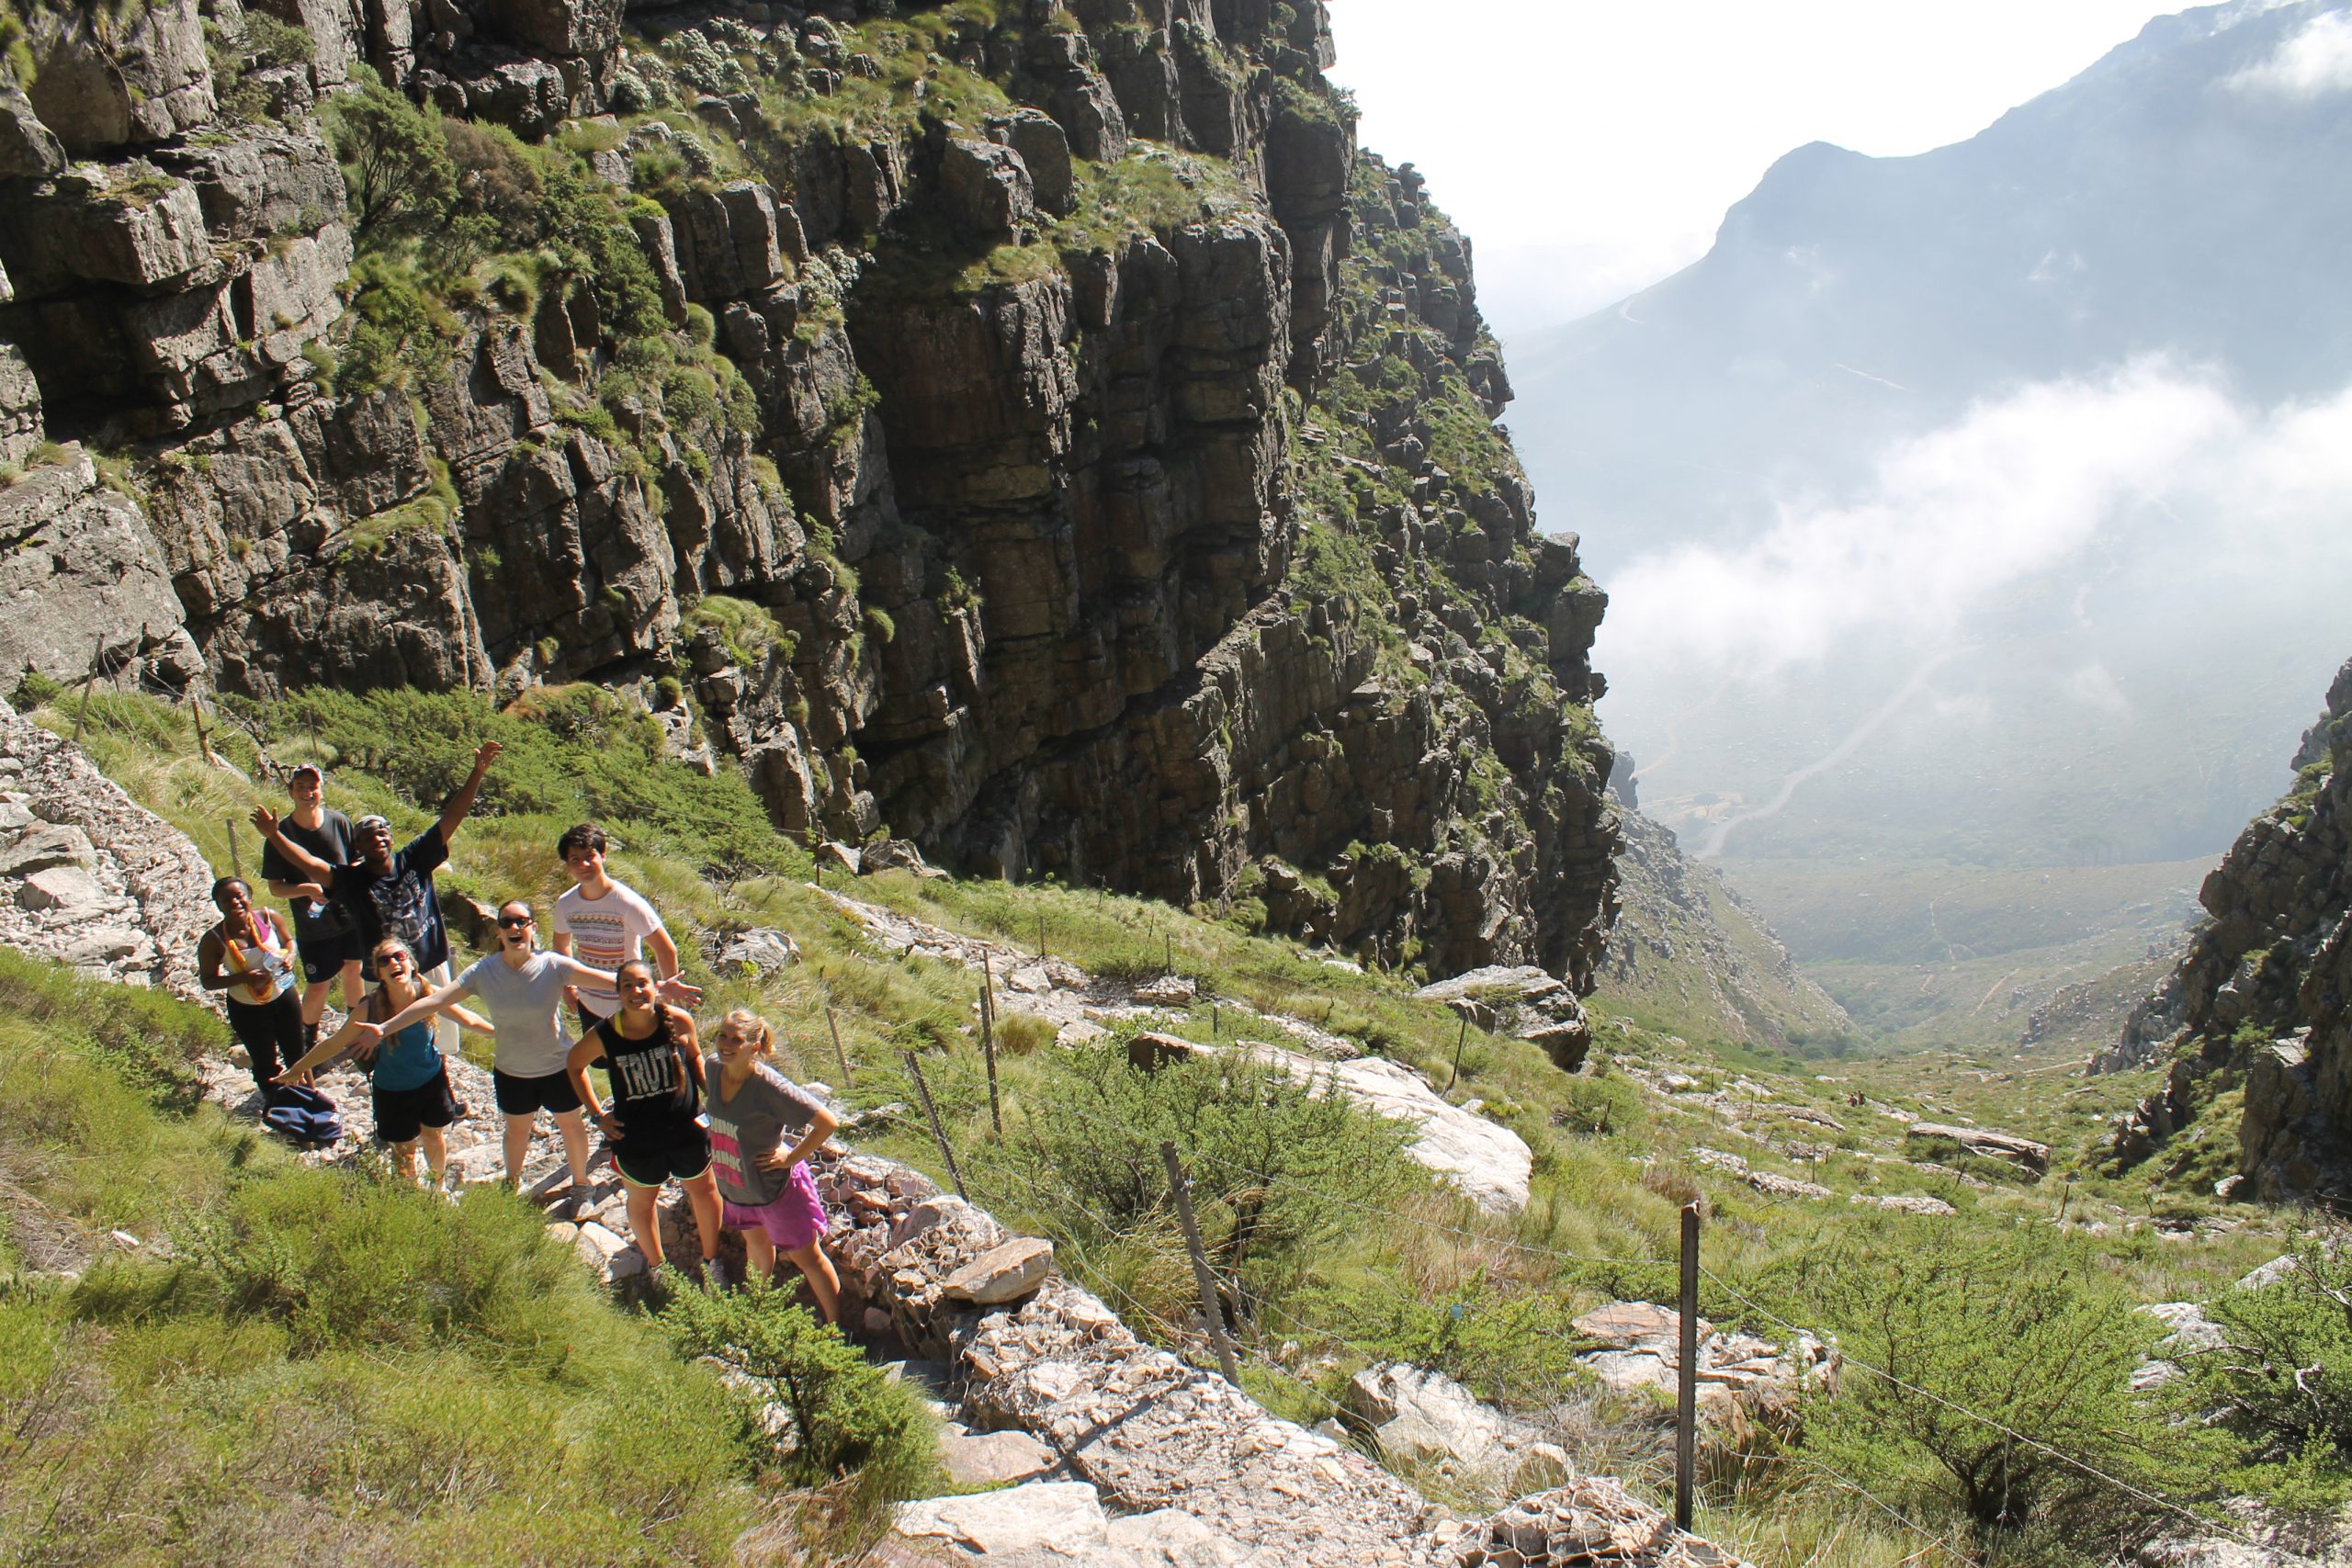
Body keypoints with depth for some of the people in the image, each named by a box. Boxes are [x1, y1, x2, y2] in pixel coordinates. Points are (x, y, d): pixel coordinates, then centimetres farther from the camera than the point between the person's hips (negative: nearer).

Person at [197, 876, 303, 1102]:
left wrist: (290, 956, -20)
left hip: (283, 996, 3)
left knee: (295, 1053, 24)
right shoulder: (213, 940, -24)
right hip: (247, 1009, -2)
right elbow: (208, 981, -17)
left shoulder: (269, 917, -18)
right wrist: (243, 978, -32)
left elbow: (288, 940, 2)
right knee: (265, 1065, 16)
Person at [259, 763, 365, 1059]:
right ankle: (308, 1038, 28)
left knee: (352, 970, 20)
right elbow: (275, 886, -10)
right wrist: (307, 889, -26)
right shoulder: (280, 833, -14)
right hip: (312, 926, -3)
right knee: (318, 986, 1)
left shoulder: (339, 822, -8)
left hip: (349, 915, 3)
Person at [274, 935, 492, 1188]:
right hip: (392, 1090, -1)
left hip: (431, 1080, 1)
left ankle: (438, 1186, 47)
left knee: (432, 1137, 21)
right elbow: (334, 1044, -13)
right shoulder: (370, 1008, -27)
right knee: (403, 1148, 14)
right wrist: (297, 1069, -4)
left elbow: (469, 1021, -9)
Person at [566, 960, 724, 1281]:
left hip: (686, 1129, 0)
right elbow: (574, 1064, 0)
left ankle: (710, 1260, 47)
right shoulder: (604, 1035, -21)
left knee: (704, 1189, 21)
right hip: (636, 1139, 0)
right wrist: (597, 1114, -3)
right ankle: (656, 1265, 50)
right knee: (642, 1200, 23)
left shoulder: (679, 1021, -20)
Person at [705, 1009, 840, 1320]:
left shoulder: (769, 1086, -32)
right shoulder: (713, 1067, -13)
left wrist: (790, 1158, -22)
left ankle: (835, 1326, 27)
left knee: (806, 1258, 10)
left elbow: (829, 1123, -29)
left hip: (776, 1186, -7)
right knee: (755, 1242, 32)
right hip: (734, 1184, 7)